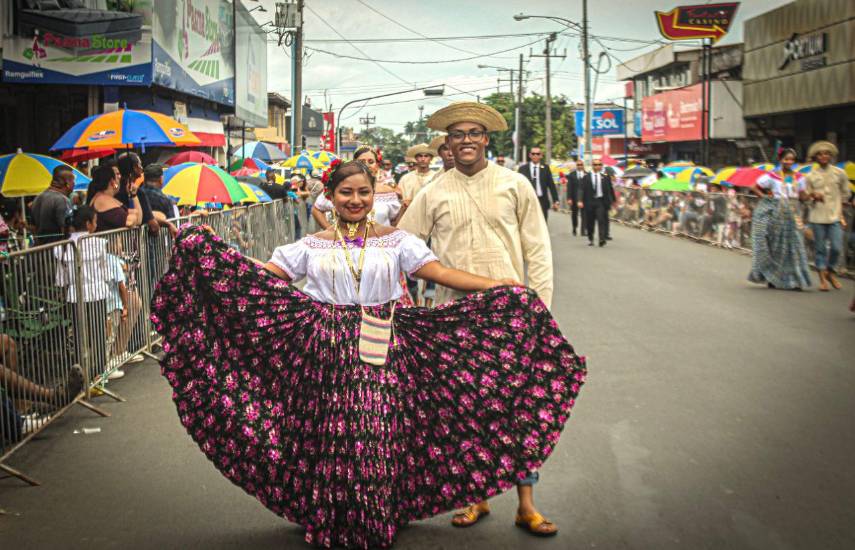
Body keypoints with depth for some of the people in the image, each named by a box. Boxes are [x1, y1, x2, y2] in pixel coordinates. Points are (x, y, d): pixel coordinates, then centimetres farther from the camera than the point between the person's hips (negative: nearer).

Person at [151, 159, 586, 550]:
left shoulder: (395, 240, 6)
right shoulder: (312, 246, 8)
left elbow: (440, 272, -2)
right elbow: (261, 276, 5)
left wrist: (501, 288, -13)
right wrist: (203, 253, -4)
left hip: (382, 355, 0)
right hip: (329, 354, 1)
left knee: (378, 441, 0)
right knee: (331, 439, 3)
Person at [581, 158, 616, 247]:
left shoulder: (605, 177, 5)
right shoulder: (586, 177, 3)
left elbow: (610, 189, 10)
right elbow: (583, 190, -1)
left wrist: (613, 200, 10)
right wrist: (581, 201, -11)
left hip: (601, 201, -1)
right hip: (590, 201, 1)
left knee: (601, 220, -13)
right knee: (590, 222, 8)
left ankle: (602, 239, -19)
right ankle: (590, 239, 23)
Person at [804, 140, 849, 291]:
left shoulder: (839, 173, 5)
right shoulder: (811, 176, 4)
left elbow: (845, 193, 15)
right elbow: (806, 196, 9)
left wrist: (840, 211, 12)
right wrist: (813, 196, -12)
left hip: (835, 216, 0)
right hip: (817, 217, 0)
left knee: (836, 248, -5)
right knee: (820, 248, 2)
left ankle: (830, 272, 19)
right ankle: (822, 278, 11)